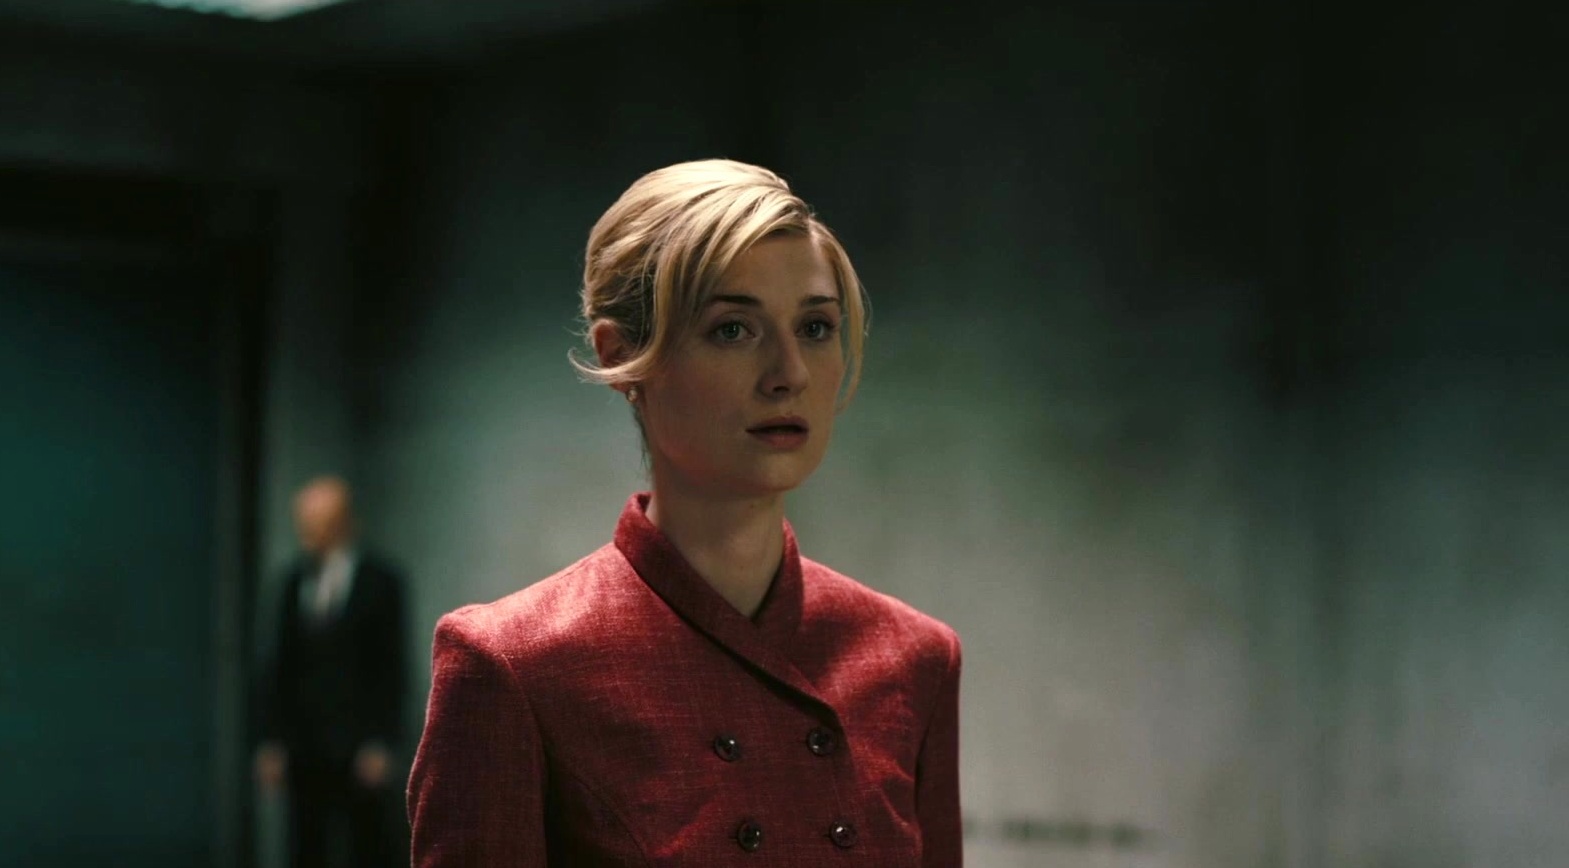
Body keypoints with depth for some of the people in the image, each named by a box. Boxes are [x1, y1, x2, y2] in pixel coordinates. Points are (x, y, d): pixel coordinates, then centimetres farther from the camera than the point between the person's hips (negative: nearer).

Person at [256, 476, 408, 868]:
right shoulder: (296, 581, 10)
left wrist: (381, 744, -11)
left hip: (359, 747, -4)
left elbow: (392, 668, -5)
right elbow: (283, 666, 12)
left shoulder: (379, 581, -3)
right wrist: (272, 740, 7)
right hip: (304, 746, 4)